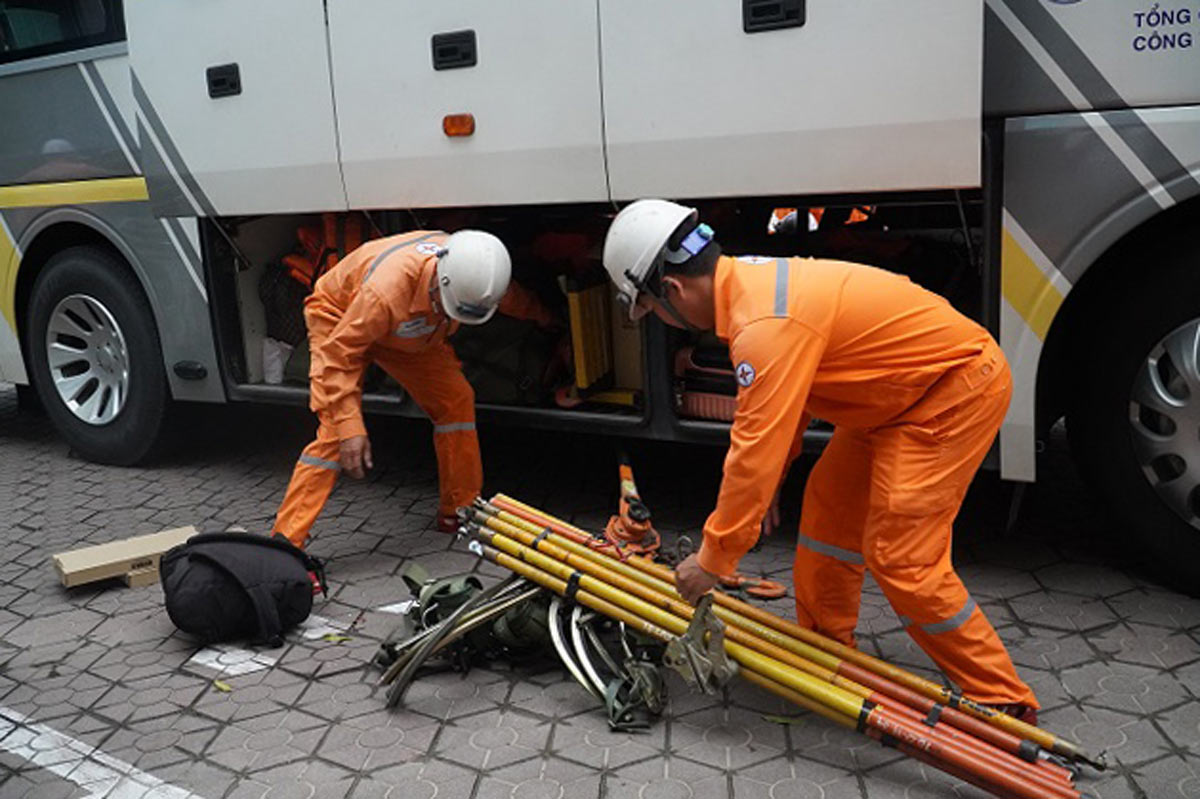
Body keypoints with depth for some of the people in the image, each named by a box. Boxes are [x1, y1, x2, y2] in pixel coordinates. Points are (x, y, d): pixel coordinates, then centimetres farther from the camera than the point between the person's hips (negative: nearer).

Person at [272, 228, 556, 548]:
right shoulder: (385, 291, -45)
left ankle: (457, 513, 7)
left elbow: (510, 296, 2)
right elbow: (338, 355, -35)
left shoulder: (473, 274, -25)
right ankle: (285, 542, -18)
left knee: (456, 399, -7)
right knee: (336, 430, -21)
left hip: (410, 331, 6)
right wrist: (350, 427, -39)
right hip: (341, 319, -6)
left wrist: (539, 314, 21)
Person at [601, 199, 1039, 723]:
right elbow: (780, 407, 16)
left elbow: (754, 452, -28)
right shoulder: (752, 281, 3)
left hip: (958, 386, -10)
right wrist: (769, 484, 21)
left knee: (901, 556, -9)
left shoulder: (766, 326, -29)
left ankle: (1002, 702, 5)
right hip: (905, 390, 10)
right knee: (829, 506, 15)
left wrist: (713, 559, -17)